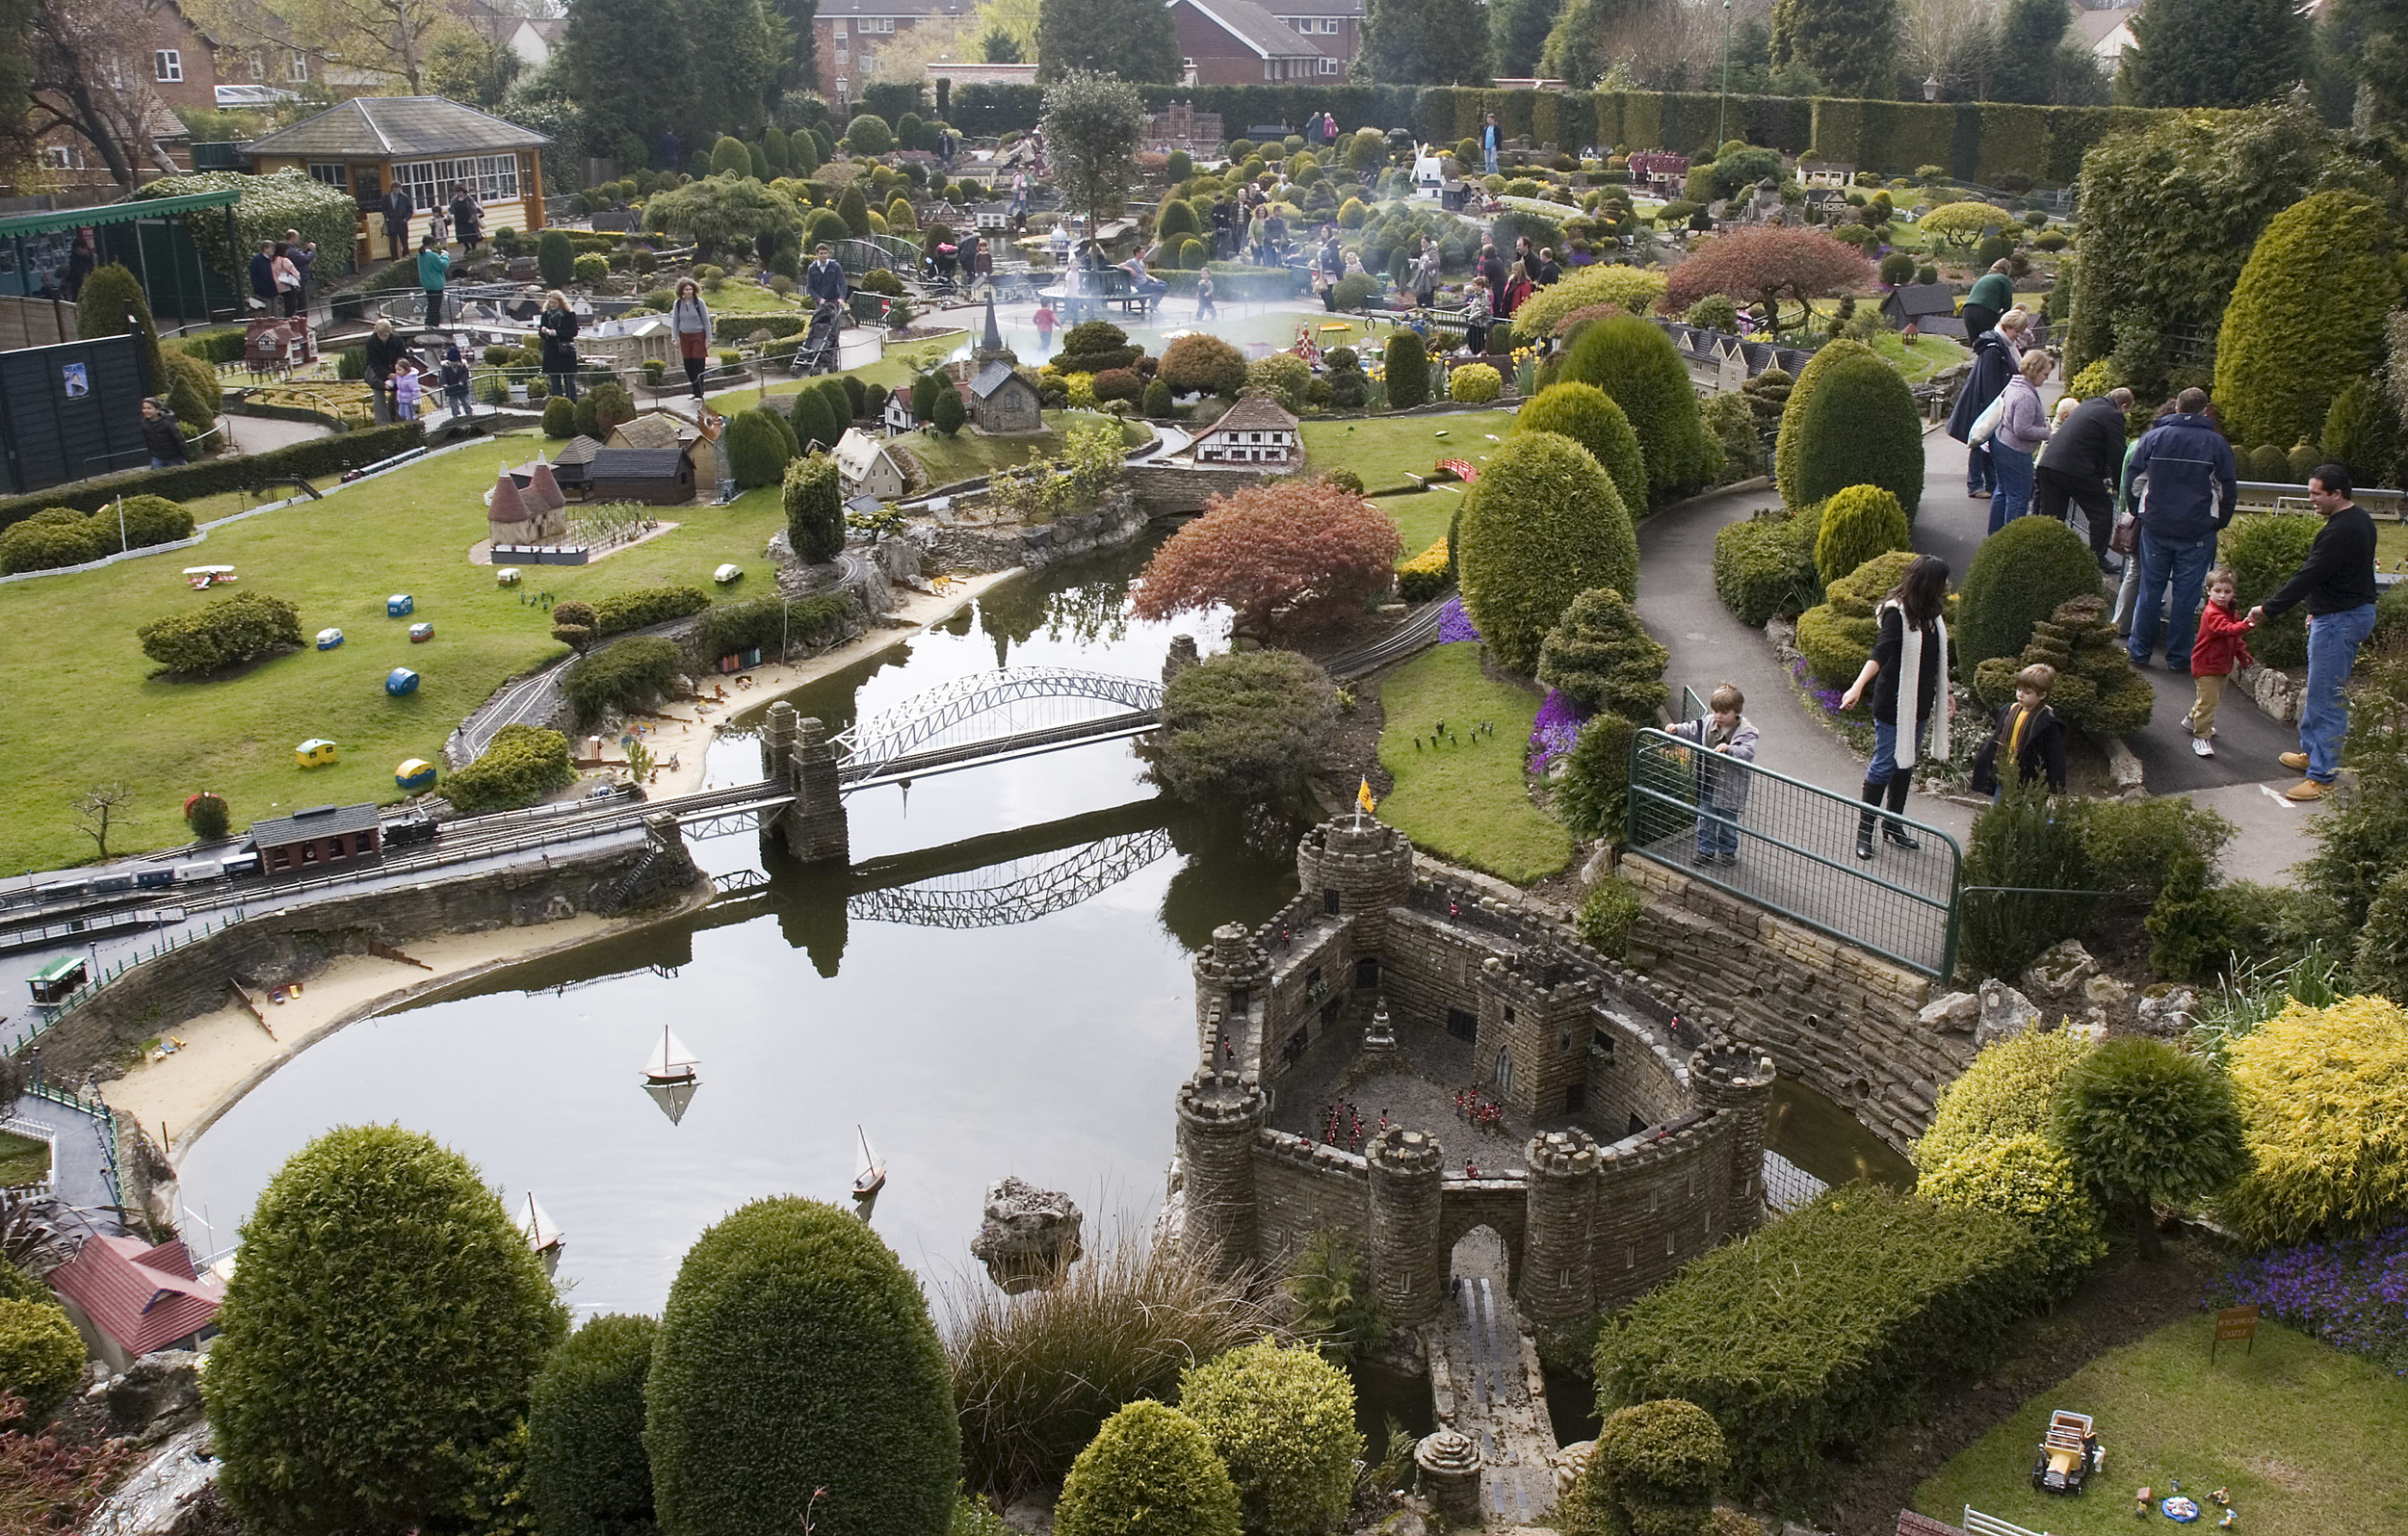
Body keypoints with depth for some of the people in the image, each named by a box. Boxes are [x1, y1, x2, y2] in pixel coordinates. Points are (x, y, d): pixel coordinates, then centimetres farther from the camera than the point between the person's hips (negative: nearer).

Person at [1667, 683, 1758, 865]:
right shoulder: (1708, 723, -4)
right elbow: (1692, 730, 8)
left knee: (1728, 820, 13)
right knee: (1705, 818, 12)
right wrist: (1677, 729, -11)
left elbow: (1748, 753, -30)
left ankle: (1728, 850, 32)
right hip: (1708, 783, 4)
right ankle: (1706, 850, 28)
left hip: (1730, 786, -4)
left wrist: (1729, 749, -46)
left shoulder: (1746, 731, -18)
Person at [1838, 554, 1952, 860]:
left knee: (1906, 765, 14)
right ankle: (1864, 829, 10)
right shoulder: (1897, 614, -18)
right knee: (1885, 765, -1)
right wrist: (1858, 686, -45)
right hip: (1893, 704, -7)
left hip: (1920, 704, 7)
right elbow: (1880, 652, -31)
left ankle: (1893, 824, 27)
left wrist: (1945, 693, 30)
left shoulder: (1931, 614, 7)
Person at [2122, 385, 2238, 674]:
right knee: (2186, 593, 5)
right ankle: (2177, 657, 9)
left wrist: (2139, 513, 16)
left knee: (2150, 588, 11)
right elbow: (2229, 489, 1)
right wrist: (2220, 523, 14)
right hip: (2198, 531, -1)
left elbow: (2131, 477, 4)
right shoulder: (2216, 443, -3)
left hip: (2155, 528, 1)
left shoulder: (2153, 437, 0)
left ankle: (2139, 651, 15)